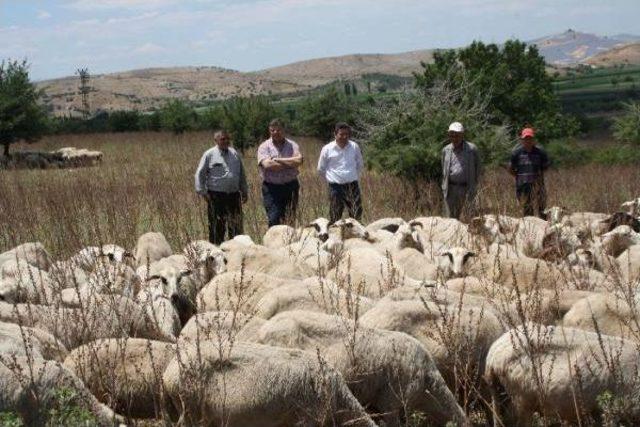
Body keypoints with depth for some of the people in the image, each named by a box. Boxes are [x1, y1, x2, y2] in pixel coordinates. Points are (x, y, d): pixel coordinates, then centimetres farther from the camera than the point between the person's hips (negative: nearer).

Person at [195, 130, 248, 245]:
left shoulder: (235, 154, 13)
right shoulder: (209, 154, -1)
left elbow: (242, 174, 20)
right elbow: (200, 174, 0)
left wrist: (244, 191, 18)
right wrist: (202, 192, -6)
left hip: (234, 195, 4)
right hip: (216, 196, -4)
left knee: (236, 226, 4)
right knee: (217, 226, 0)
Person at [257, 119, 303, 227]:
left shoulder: (292, 145, 7)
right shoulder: (264, 147, 2)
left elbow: (299, 160, -12)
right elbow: (267, 165, -15)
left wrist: (278, 160, -12)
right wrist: (290, 163, -9)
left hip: (290, 186, 2)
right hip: (271, 187, -2)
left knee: (290, 219, 6)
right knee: (273, 219, -8)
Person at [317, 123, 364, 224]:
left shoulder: (354, 147, 2)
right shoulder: (327, 149, -3)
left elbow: (360, 165, 17)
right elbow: (321, 169, 7)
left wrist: (354, 176, 13)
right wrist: (331, 179, 7)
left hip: (352, 185, 2)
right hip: (336, 186, -2)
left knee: (357, 215, 0)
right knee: (335, 218, 2)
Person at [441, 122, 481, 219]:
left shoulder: (471, 149, -1)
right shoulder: (446, 150, 11)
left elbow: (477, 169, 5)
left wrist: (472, 188, 0)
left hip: (465, 188, -3)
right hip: (450, 188, 3)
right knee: (450, 216, -2)